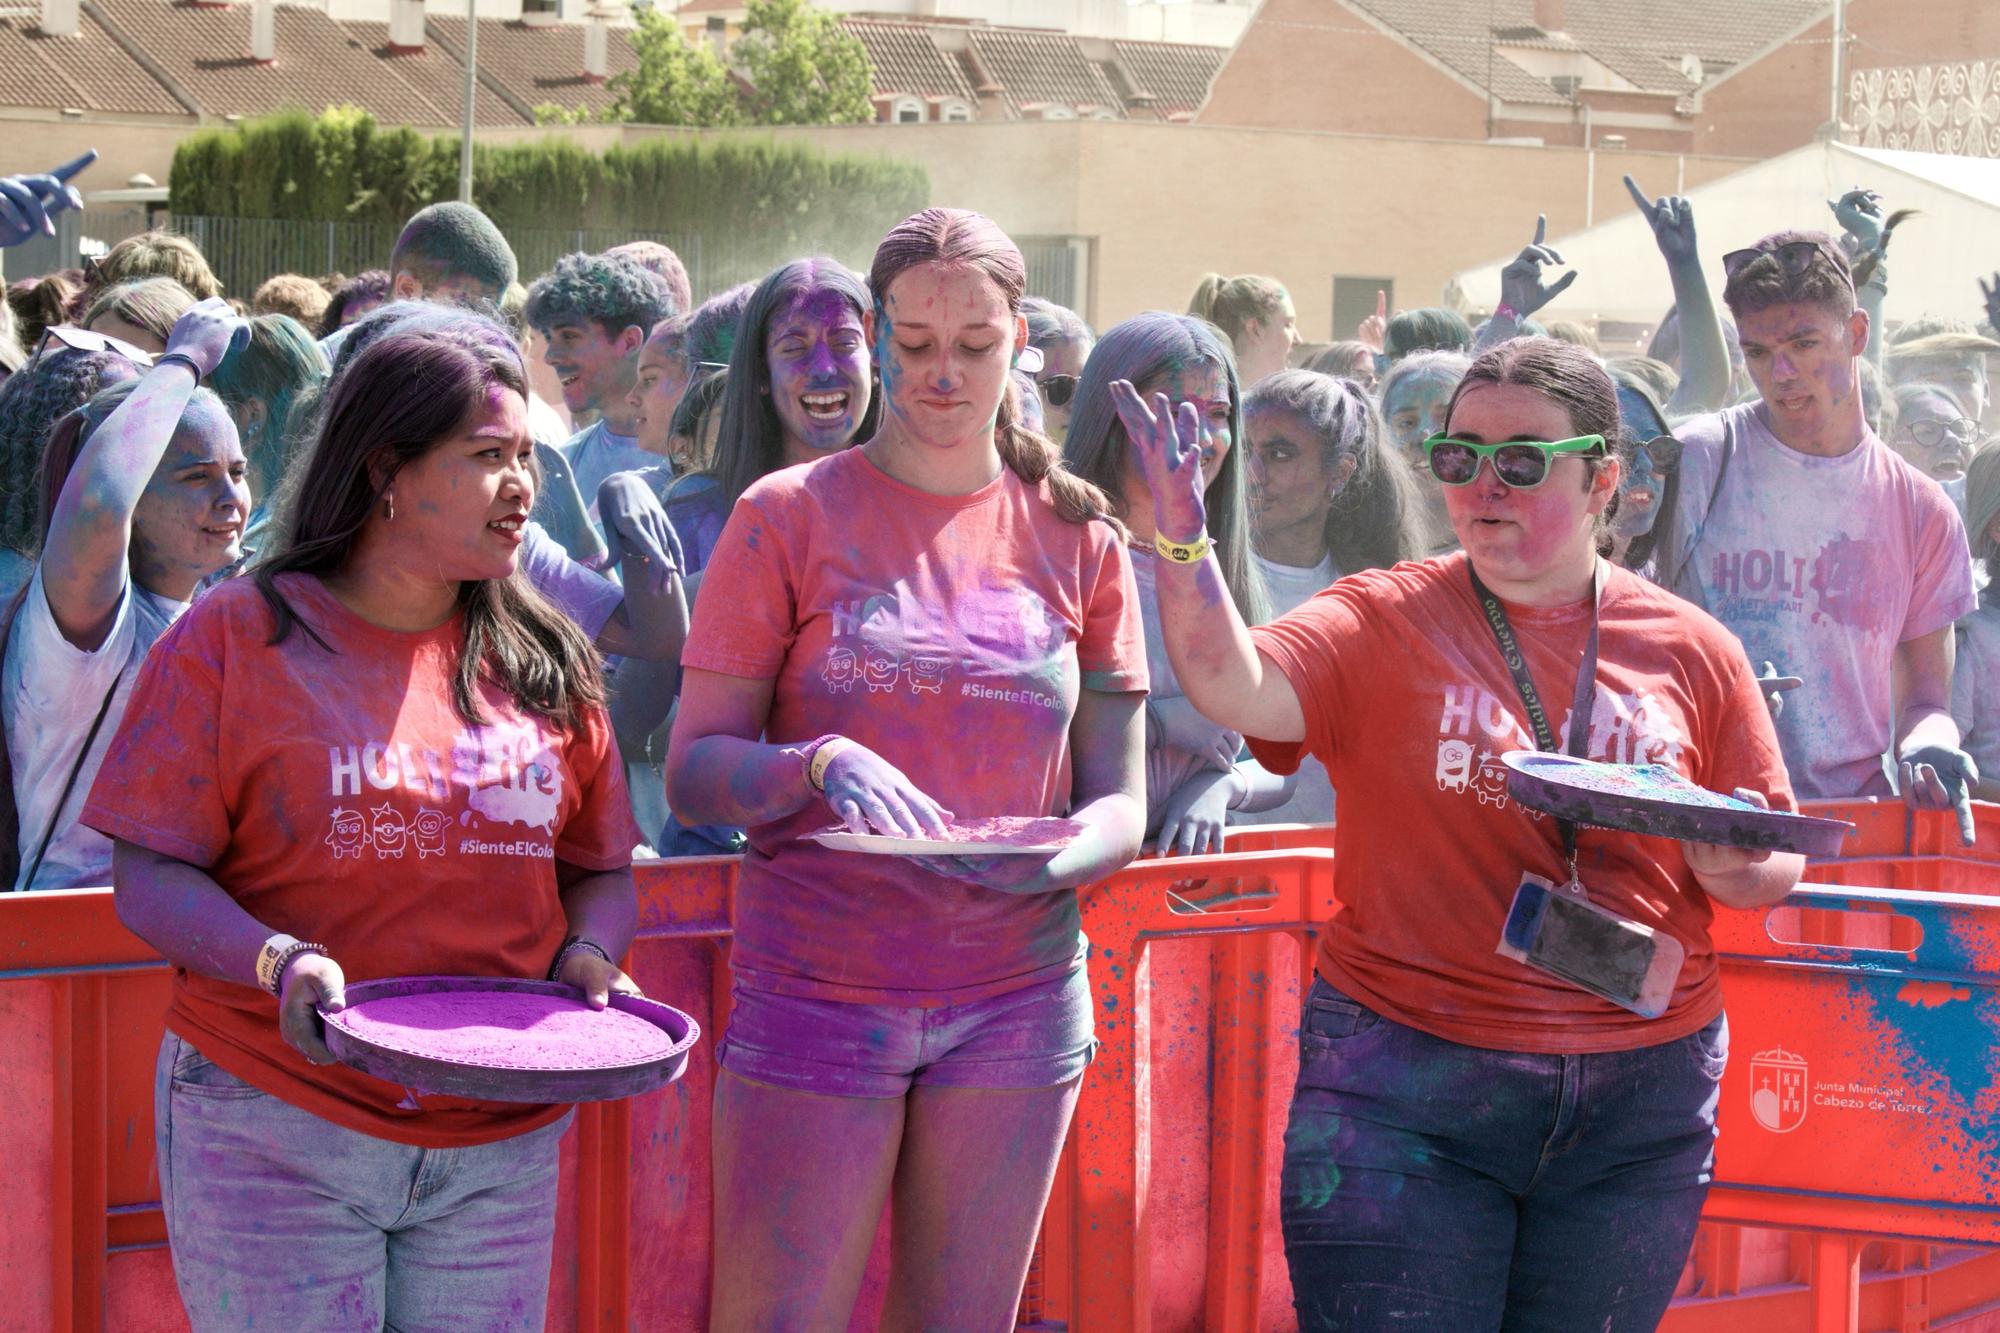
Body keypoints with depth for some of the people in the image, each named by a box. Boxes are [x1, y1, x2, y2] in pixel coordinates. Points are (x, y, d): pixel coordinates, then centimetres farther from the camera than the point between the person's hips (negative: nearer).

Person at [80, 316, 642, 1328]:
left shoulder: (545, 664, 11)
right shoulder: (237, 638, -2)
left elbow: (599, 870, 17)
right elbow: (150, 877, -6)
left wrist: (589, 955, -5)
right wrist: (277, 962, -23)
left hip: (497, 1152, 4)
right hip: (274, 1140, -4)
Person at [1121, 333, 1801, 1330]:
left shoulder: (1691, 651, 6)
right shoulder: (1383, 622, 0)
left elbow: (1773, 871, 12)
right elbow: (1232, 685, -18)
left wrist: (1726, 862, -11)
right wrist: (1183, 534, -32)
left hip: (1640, 1104, 2)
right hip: (1403, 1083, -2)